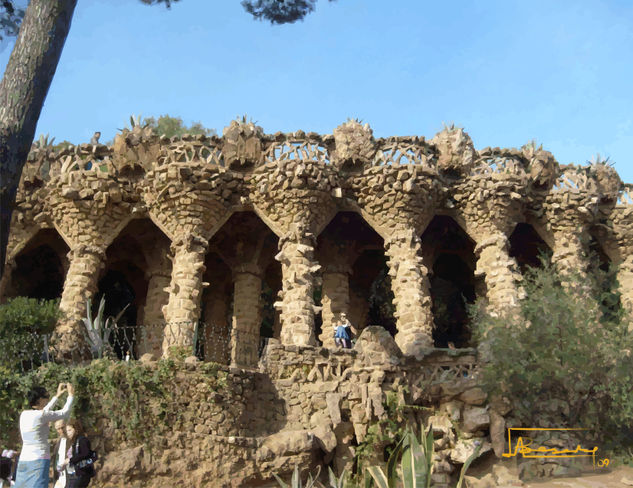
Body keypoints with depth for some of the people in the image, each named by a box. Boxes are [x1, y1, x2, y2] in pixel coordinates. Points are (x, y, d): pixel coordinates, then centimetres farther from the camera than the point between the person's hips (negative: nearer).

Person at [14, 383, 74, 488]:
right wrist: (71, 395, 11)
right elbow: (64, 413, -2)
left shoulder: (24, 414, 9)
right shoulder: (40, 415, -13)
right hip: (39, 460, -8)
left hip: (23, 461, 8)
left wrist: (57, 396, 31)